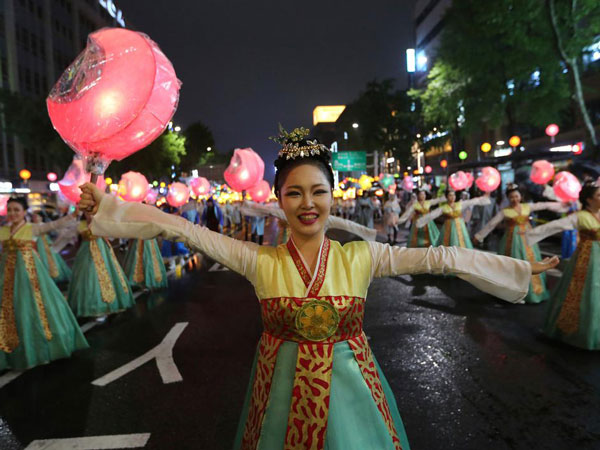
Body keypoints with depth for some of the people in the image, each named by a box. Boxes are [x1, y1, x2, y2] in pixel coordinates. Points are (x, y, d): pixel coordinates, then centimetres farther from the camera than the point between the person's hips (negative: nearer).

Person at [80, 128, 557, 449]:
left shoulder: (360, 256, -8)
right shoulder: (260, 261, -9)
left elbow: (438, 257, -9)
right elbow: (184, 228, -11)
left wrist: (524, 267, -4)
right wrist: (108, 203, -12)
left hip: (349, 387, 1)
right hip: (283, 389, 0)